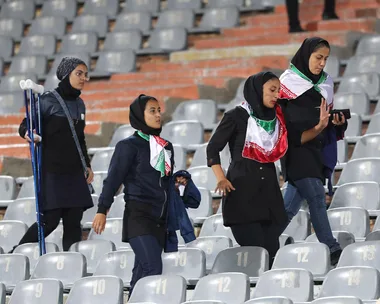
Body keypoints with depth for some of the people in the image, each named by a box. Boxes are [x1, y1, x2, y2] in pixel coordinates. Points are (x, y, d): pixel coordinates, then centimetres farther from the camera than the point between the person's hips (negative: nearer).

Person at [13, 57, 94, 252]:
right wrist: (28, 134, -28)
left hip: (75, 173, 6)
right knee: (50, 220, -9)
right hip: (52, 171, -6)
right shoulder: (48, 100, -6)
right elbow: (24, 126, -6)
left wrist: (87, 165, 19)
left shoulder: (79, 104, 14)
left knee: (73, 221, 1)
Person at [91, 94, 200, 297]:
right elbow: (113, 179, -7)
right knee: (153, 269, -19)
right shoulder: (129, 146, -3)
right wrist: (102, 210, -11)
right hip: (138, 217, -6)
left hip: (160, 220, 6)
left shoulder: (166, 147, 16)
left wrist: (179, 181, 10)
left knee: (142, 272, 6)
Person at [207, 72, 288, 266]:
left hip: (269, 193, 6)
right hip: (242, 193, -6)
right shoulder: (237, 117, -2)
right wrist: (221, 179, -13)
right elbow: (213, 148, -1)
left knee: (272, 253, -2)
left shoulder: (277, 119, 15)